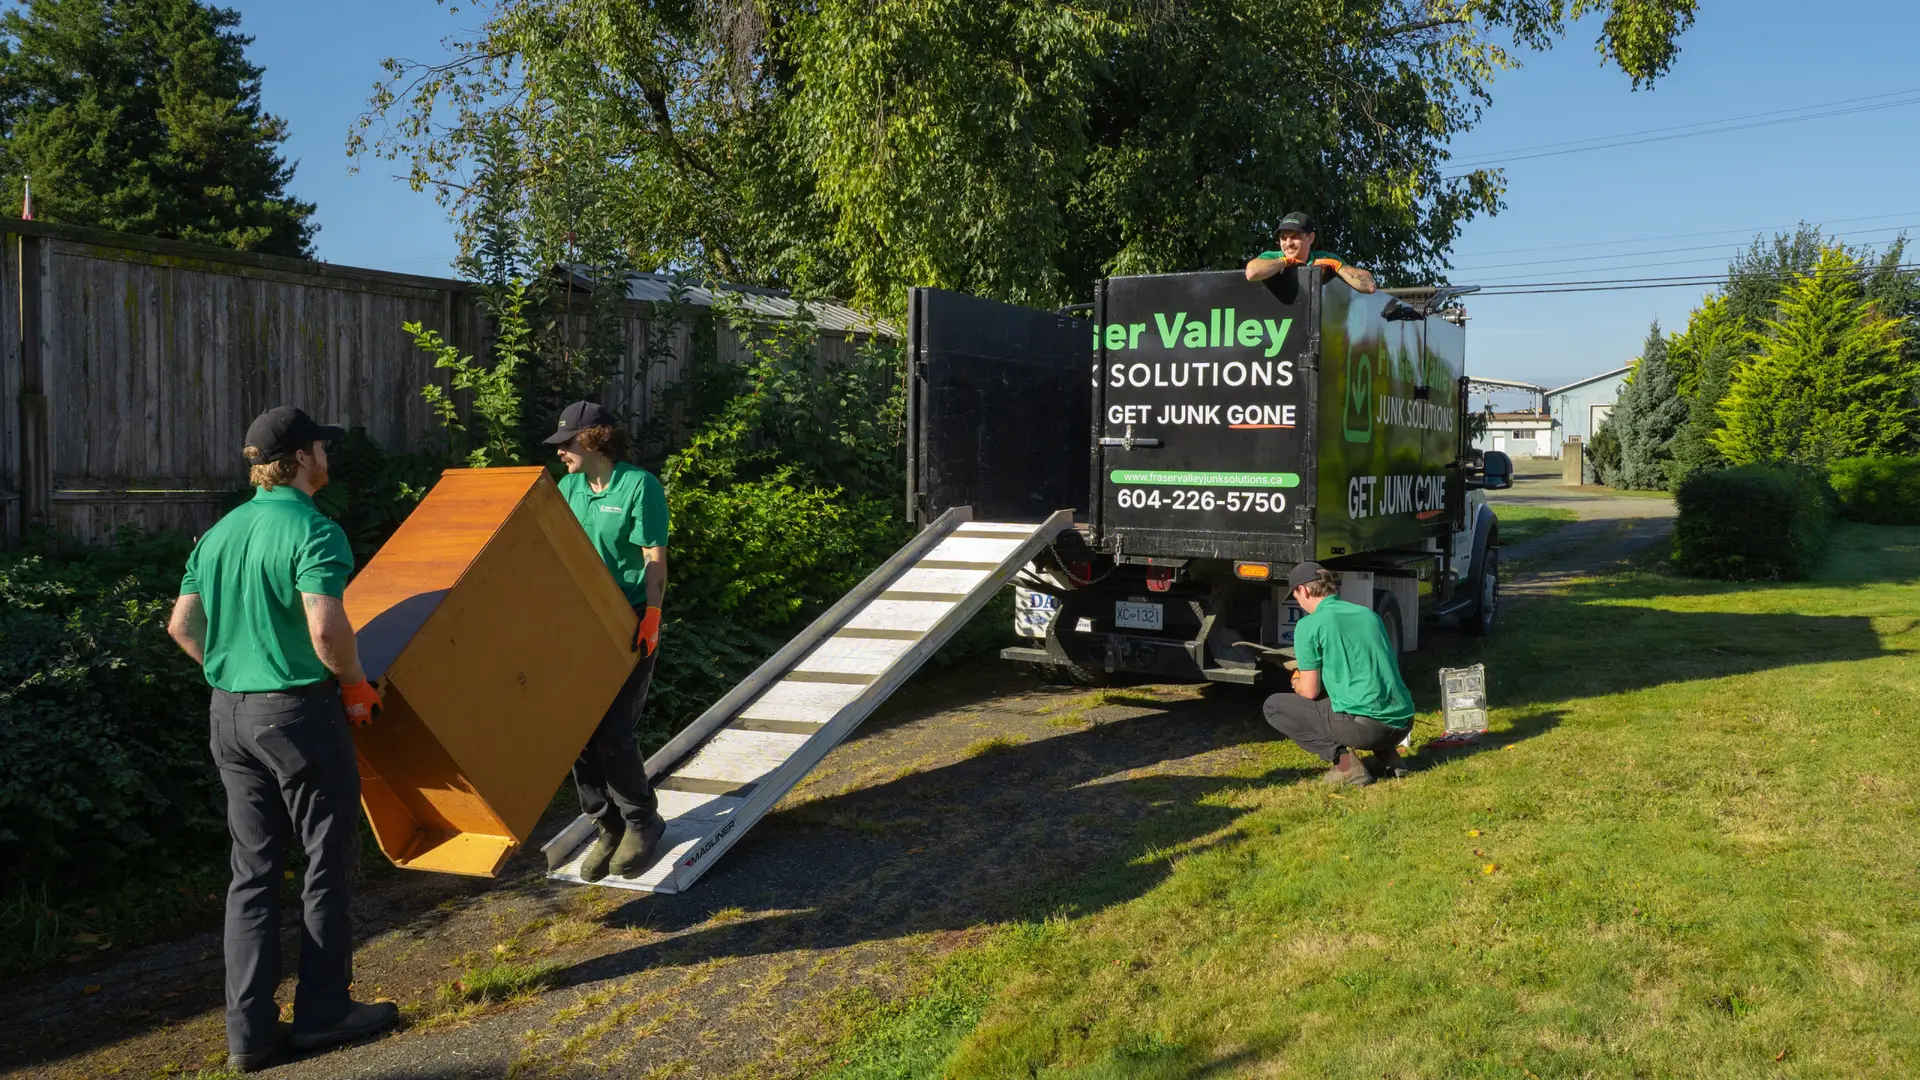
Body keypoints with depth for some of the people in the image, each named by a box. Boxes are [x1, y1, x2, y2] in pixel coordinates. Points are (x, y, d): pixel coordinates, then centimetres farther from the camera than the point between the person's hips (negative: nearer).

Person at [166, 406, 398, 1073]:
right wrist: (356, 685, -9)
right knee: (329, 862, 7)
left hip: (229, 715, 7)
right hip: (299, 714, -7)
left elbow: (181, 625, 13)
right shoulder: (312, 531, -15)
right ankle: (323, 1013, 17)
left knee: (253, 867, 13)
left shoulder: (221, 532, 9)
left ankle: (249, 1031, 17)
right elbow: (326, 630, -25)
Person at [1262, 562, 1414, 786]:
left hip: (1363, 725, -7)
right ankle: (1387, 754, 14)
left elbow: (1310, 691, -3)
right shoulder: (1369, 614, 15)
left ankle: (1343, 759, -4)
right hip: (1403, 723, 7)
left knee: (1274, 706, 9)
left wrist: (1297, 682, 21)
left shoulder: (1309, 625, -5)